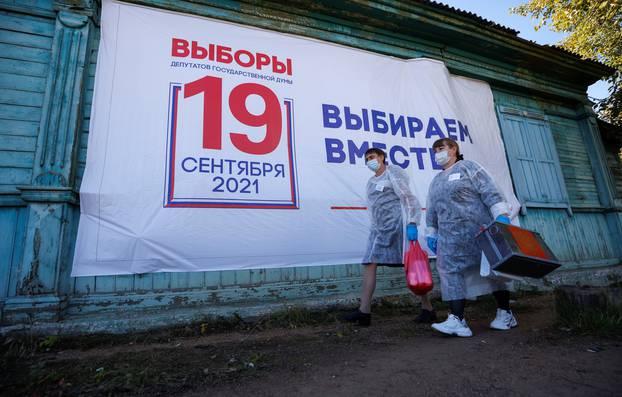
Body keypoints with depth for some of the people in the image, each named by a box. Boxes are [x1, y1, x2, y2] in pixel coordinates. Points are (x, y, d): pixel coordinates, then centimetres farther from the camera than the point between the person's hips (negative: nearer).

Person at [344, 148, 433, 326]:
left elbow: (407, 197, -7)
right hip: (379, 227, 7)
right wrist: (375, 230, 18)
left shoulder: (393, 172, 2)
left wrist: (411, 223, -18)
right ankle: (364, 311, -6)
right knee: (369, 263, -5)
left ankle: (428, 308, 12)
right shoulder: (371, 182, 22)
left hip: (396, 222, -7)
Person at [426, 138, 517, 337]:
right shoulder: (436, 181, 22)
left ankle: (505, 314, 22)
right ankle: (457, 320, -6)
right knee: (452, 272, -5)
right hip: (450, 238, 6)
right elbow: (432, 211, 24)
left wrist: (502, 214, -21)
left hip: (478, 230, -6)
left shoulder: (468, 167, 2)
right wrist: (431, 233, 20)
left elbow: (490, 191, -10)